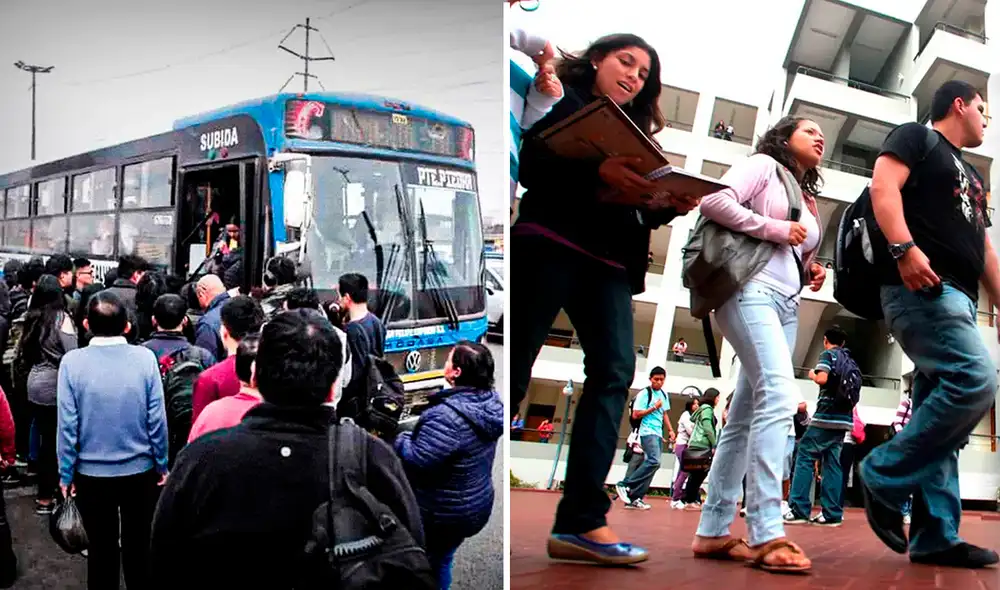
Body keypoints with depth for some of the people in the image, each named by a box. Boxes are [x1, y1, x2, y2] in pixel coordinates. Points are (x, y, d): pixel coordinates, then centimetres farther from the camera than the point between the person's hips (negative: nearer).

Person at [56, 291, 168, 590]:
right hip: (140, 470, 0)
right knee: (138, 547, 17)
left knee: (101, 549, 16)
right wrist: (162, 465, 4)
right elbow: (157, 419, -9)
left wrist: (66, 474, 2)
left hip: (92, 474, 0)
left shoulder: (72, 362, -13)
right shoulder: (145, 357, -13)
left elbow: (67, 425, -10)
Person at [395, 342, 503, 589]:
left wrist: (399, 438, -12)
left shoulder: (448, 416, -33)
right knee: (441, 563, 27)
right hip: (475, 506, 8)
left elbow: (416, 460, -30)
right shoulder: (490, 401, -5)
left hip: (442, 514, -8)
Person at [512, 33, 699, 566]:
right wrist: (597, 171, -21)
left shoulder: (634, 132, 26)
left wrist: (674, 205, -2)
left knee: (614, 371, -9)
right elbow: (528, 164, -8)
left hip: (609, 262, 6)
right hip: (549, 245, -6)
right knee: (516, 364, -9)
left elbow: (639, 211, 19)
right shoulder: (560, 100, 10)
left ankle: (581, 521, -12)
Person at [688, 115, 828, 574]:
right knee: (779, 395, -25)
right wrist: (775, 228, -10)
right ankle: (766, 534, -30)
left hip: (786, 304, 9)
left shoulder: (808, 198, 29)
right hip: (751, 288, -9)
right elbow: (714, 201, -10)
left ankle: (713, 531, 6)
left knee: (746, 415, 4)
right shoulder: (764, 165, 6)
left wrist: (812, 272, 11)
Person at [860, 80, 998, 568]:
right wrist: (904, 248, -26)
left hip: (958, 296, 9)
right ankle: (884, 475, -13)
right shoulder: (916, 137, 8)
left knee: (937, 411, 3)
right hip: (922, 286, -9)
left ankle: (935, 536, 3)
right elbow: (883, 186, -11)